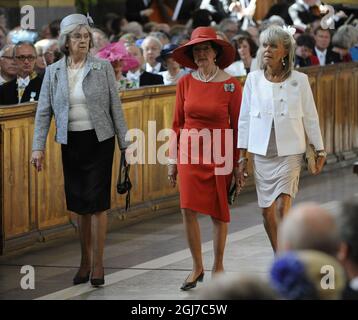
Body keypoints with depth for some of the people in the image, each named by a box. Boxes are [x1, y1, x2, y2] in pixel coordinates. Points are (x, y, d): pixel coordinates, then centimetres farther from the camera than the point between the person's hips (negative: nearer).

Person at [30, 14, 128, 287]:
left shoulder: (103, 68, -2)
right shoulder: (53, 72, 4)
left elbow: (115, 107, 0)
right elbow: (44, 111, 5)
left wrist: (125, 143, -1)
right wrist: (38, 147, -2)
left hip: (99, 141, -2)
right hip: (71, 143, 2)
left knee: (97, 202, -5)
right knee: (79, 205, 8)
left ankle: (98, 264, 3)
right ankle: (85, 262, 20)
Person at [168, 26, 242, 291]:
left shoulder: (231, 85, -6)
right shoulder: (186, 83, 1)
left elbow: (236, 126, -2)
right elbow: (178, 123, 7)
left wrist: (238, 163, -1)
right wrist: (173, 160, 6)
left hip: (219, 154, -2)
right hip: (190, 153, 2)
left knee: (219, 212, 5)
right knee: (189, 210, -3)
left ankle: (218, 266, 20)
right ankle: (197, 267, 11)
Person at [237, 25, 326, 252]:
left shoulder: (299, 80, -2)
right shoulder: (253, 79, 3)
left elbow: (310, 117, 5)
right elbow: (244, 119, 7)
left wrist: (319, 150, 8)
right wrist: (242, 156, 6)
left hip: (290, 152, -3)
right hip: (262, 153, 3)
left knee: (282, 207, -15)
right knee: (267, 211, 6)